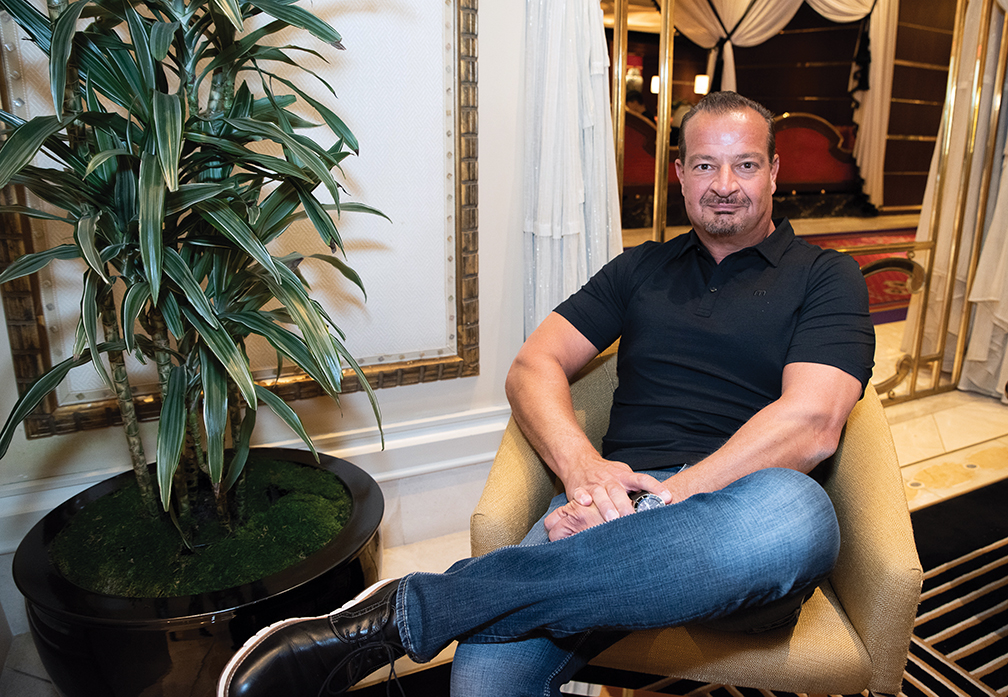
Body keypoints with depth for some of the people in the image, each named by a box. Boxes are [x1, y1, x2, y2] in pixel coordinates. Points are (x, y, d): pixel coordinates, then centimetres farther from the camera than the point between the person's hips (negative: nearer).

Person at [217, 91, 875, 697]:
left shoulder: (826, 277, 12)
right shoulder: (642, 267, 21)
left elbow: (812, 424, -5)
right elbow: (534, 366, 10)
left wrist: (658, 505, -15)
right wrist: (583, 468, -11)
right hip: (621, 492, 0)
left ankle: (415, 608, -31)